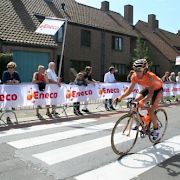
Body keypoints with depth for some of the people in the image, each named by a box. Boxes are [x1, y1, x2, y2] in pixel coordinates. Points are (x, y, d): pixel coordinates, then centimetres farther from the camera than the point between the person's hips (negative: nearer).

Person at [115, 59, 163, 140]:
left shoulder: (150, 76, -39)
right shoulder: (135, 76, -23)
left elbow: (151, 93, -44)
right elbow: (130, 89, -18)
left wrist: (142, 101, -60)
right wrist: (121, 97, -33)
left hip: (157, 89, -5)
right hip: (147, 88, 6)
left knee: (150, 110, -16)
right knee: (135, 102, -16)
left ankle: (156, 129, 8)